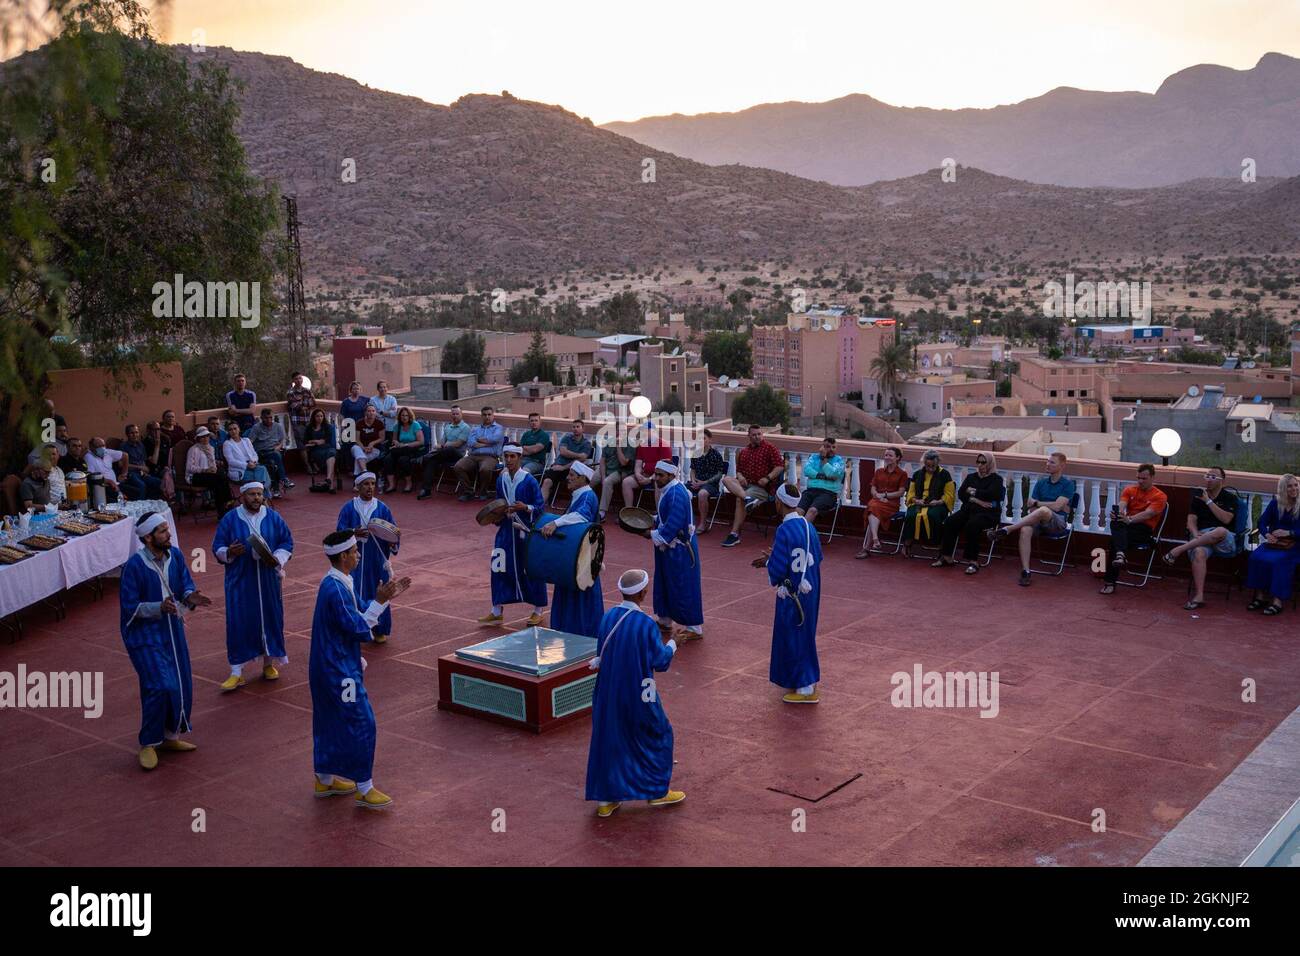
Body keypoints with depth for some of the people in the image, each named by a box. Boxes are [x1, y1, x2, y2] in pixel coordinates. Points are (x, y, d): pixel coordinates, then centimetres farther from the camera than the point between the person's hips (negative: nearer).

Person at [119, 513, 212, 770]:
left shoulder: (175, 555, -4)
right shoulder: (135, 565, -20)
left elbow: (186, 584, 4)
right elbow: (129, 606, -17)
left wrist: (190, 597, -19)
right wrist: (159, 607, -31)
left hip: (172, 629, 6)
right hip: (144, 632, -6)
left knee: (182, 686, 9)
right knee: (160, 687, -15)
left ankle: (170, 737, 28)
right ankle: (148, 744, 3)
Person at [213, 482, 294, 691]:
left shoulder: (273, 517, 0)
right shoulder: (230, 519, -4)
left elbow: (287, 542, 4)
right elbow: (217, 547, -1)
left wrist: (277, 558, -14)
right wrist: (229, 552, -23)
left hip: (268, 579, 2)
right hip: (240, 581, -2)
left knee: (270, 618, 8)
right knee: (239, 623, -3)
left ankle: (269, 663, 25)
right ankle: (236, 672, 2)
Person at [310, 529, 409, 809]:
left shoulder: (339, 583, 7)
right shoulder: (335, 590, -24)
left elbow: (357, 614, 14)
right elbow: (358, 628, -23)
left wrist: (386, 597, 7)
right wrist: (380, 601, -19)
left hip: (331, 667, 10)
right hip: (338, 670, -10)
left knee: (329, 722, 19)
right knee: (361, 723, -4)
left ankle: (325, 779, 31)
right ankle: (364, 788, 4)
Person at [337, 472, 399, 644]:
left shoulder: (382, 508, 1)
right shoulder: (348, 509, -1)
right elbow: (340, 531, -3)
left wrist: (392, 539, -21)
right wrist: (354, 532, -23)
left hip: (377, 560, 1)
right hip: (356, 559, -1)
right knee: (356, 594, -2)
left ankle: (380, 630, 19)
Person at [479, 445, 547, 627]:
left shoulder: (529, 481, -12)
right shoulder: (501, 479, 5)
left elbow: (541, 507, -9)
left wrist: (525, 507, -25)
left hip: (526, 531, -5)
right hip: (506, 530, 5)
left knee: (531, 570, 4)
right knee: (500, 569, 4)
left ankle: (538, 611, 20)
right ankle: (497, 611, 14)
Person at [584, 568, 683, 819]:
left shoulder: (607, 618, -5)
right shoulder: (645, 624, -21)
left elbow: (601, 655, 5)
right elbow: (660, 661, -12)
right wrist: (671, 646, 7)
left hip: (608, 693, 5)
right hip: (637, 694, -5)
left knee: (607, 739, 15)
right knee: (657, 736, 16)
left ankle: (604, 800, 19)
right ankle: (657, 791, 25)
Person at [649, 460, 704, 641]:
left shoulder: (676, 494, -24)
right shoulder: (667, 490, 7)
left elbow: (673, 525, -27)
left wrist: (653, 534, -18)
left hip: (679, 549, -10)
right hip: (669, 546, 10)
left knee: (683, 586, -2)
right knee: (664, 583, 19)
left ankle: (694, 628, 7)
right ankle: (664, 620, 34)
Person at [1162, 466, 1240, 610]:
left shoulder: (1230, 498, 9)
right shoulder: (1198, 496, 19)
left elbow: (1226, 519, -9)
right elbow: (1191, 520, 8)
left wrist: (1208, 501, -8)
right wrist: (1196, 534, -12)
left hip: (1225, 543, -2)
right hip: (1201, 536, 2)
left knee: (1220, 531, -40)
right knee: (1199, 553, -35)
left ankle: (1178, 550, -33)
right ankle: (1199, 596, -42)